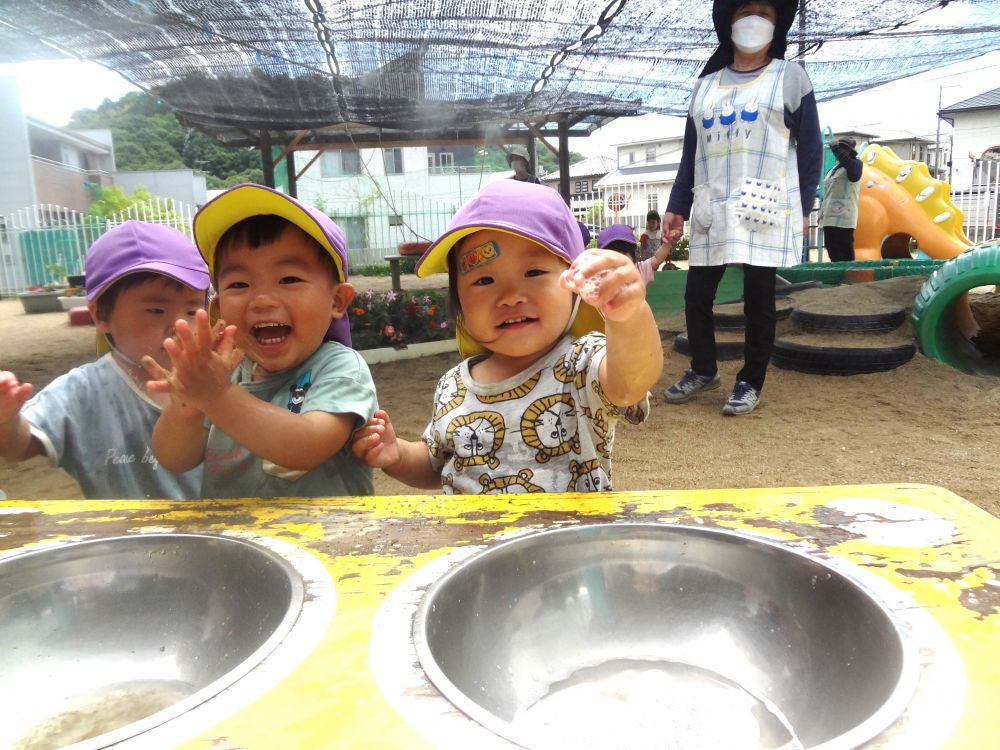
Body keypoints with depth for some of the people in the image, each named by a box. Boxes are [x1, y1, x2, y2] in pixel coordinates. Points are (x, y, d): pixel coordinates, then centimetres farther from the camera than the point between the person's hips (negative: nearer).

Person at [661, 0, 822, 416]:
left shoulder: (790, 77, 8)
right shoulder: (705, 85, 18)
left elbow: (810, 147, 4)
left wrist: (803, 206, -4)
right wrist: (676, 207, 9)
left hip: (765, 210, -3)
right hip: (711, 212, 4)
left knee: (758, 298, 0)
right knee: (696, 294, 3)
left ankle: (750, 382, 12)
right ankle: (703, 370, 23)